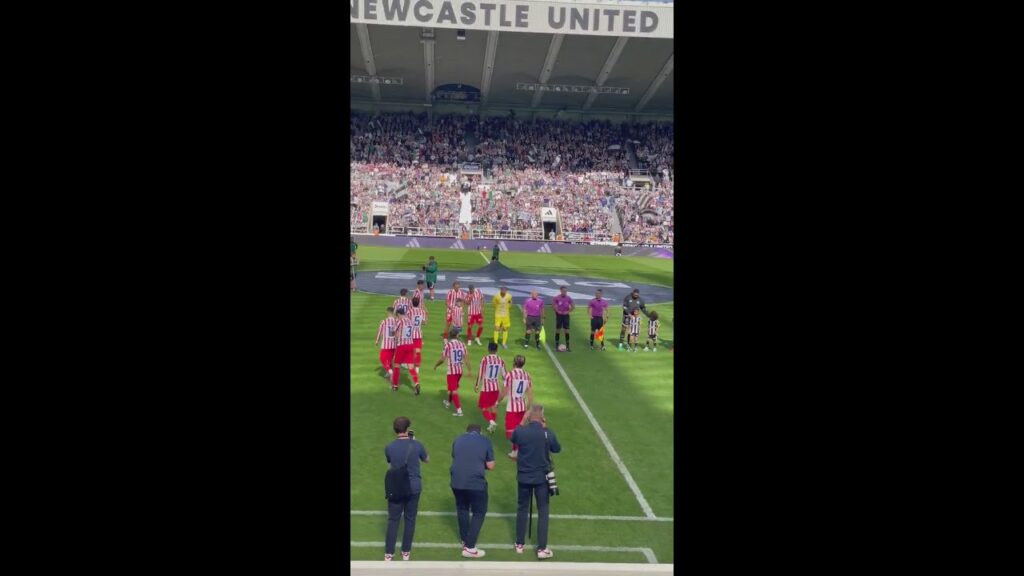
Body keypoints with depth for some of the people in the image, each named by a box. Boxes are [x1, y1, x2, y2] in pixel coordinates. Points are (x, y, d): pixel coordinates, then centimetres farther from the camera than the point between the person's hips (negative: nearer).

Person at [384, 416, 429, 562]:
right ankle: (406, 552, 20)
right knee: (410, 519, 13)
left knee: (393, 520, 9)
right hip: (414, 487, 0)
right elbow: (426, 460, 10)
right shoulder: (416, 445, -10)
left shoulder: (389, 447, -10)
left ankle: (388, 554, 10)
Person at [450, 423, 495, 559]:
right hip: (476, 483, -4)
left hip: (456, 482, 4)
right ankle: (469, 548, 5)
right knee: (479, 513, 10)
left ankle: (465, 541, 37)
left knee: (462, 510, 24)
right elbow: (490, 466, 3)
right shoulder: (485, 441, 2)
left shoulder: (458, 440, 11)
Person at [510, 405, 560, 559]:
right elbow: (557, 449, 2)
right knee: (542, 511, 8)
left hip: (523, 476, 2)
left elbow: (513, 439, 11)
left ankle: (519, 544, 26)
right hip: (542, 477, -2)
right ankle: (542, 549, 9)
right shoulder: (547, 432, -16)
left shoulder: (520, 431, -14)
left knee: (522, 509, 17)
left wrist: (523, 422, 9)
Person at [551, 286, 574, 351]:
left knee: (566, 330, 1)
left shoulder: (568, 298, -1)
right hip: (559, 315, -2)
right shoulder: (556, 298, -7)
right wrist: (557, 311, -6)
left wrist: (568, 311, -4)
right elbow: (553, 305, 1)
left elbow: (573, 306, 7)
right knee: (557, 330, 2)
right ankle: (556, 346, 9)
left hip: (566, 315, 2)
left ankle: (567, 346, 6)